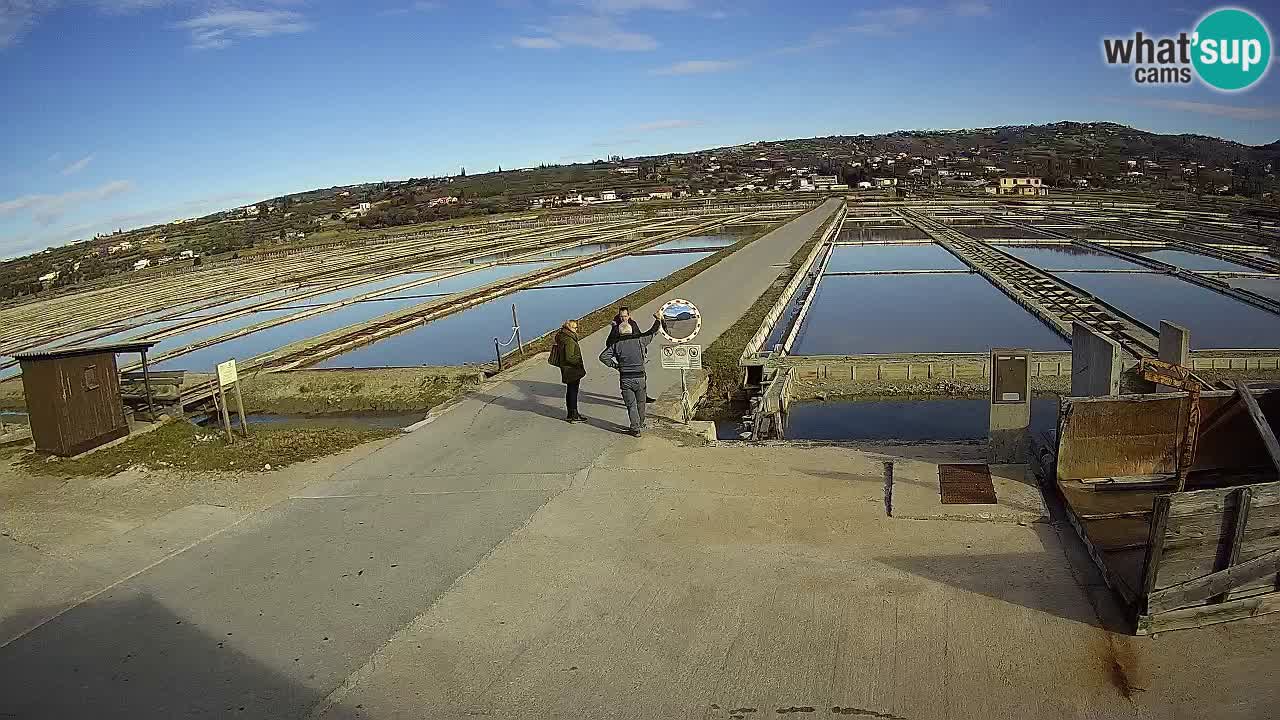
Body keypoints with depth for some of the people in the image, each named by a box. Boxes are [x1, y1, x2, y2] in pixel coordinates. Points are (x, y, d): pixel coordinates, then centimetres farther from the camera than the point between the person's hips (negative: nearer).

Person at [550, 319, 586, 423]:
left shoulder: (562, 337, 9)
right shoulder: (569, 341, -21)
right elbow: (569, 357, -25)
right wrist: (580, 362, -16)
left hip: (567, 370, 10)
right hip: (572, 371, -10)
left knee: (570, 391, 16)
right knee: (573, 392, -3)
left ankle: (570, 414, 26)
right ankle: (574, 416, 3)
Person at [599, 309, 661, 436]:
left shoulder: (616, 344, -1)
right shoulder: (639, 340, -2)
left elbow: (603, 357, -7)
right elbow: (653, 332, 10)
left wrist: (614, 365, 3)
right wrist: (658, 320, 26)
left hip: (625, 379, -1)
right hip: (640, 378, 1)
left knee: (631, 404, 7)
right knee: (640, 402, 19)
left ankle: (636, 429, 4)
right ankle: (640, 424, 34)